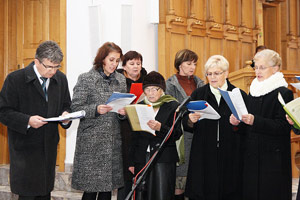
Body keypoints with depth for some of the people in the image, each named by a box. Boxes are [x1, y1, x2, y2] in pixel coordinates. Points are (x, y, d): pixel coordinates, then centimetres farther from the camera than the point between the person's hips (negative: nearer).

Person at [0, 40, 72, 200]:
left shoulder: (60, 79, 8)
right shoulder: (15, 79, -9)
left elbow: (65, 105, 19)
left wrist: (65, 115, -4)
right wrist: (27, 120, -23)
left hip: (49, 147, 5)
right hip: (25, 149, -5)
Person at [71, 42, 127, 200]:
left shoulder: (121, 80, 12)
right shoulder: (86, 79, -3)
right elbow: (75, 108, -5)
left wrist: (123, 111, -3)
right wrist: (95, 109, -20)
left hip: (114, 140, 5)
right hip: (92, 141, -4)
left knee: (108, 187, 7)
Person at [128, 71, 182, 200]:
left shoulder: (173, 106, 2)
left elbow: (177, 134, -4)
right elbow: (135, 136, 16)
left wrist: (160, 128, -23)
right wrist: (132, 162, 13)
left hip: (164, 158, -3)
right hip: (142, 159, 3)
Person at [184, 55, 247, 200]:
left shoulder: (239, 95, 4)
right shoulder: (198, 94, 9)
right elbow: (186, 126, 8)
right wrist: (191, 121, -14)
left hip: (230, 158, -1)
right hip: (203, 157, 1)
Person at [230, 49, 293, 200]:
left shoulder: (283, 93, -8)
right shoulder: (253, 91, 13)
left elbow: (282, 126, -17)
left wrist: (255, 121, -26)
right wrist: (237, 121, -1)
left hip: (273, 158, -6)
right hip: (251, 156, 6)